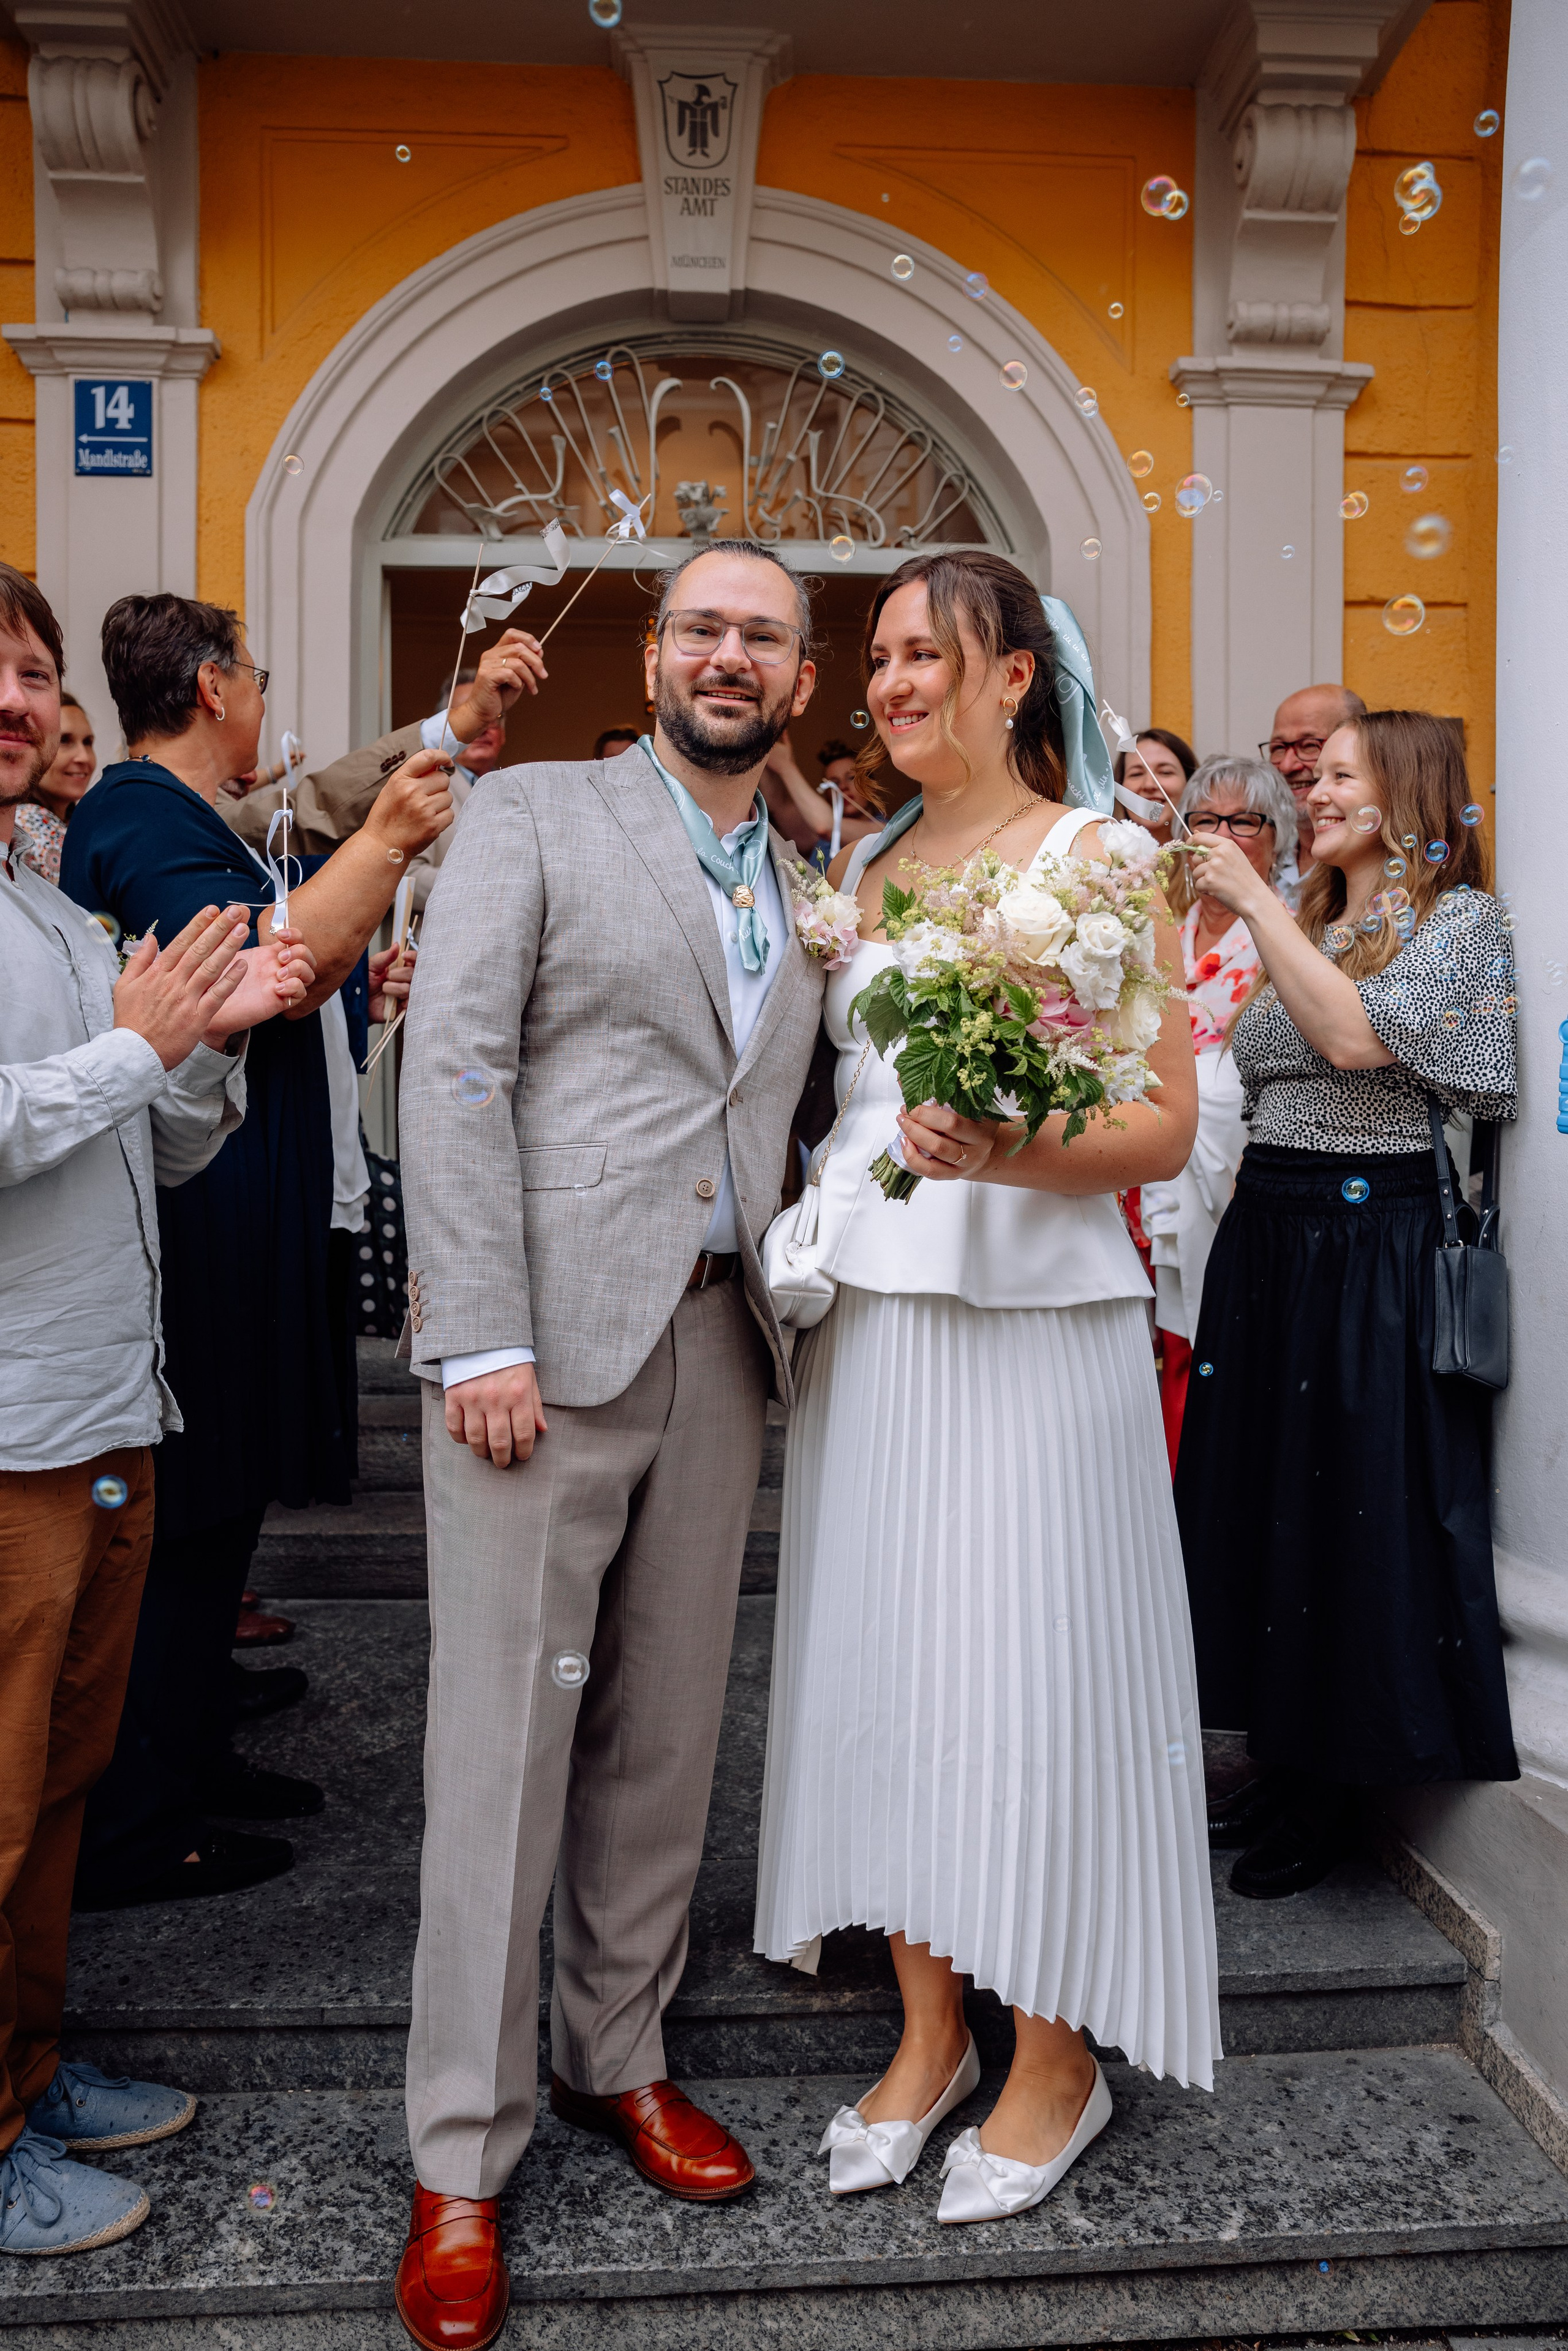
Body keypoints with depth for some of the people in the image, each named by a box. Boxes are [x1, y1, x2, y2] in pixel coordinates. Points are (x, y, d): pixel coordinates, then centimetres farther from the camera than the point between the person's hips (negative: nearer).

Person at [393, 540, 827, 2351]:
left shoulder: (805, 890, 18)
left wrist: (796, 1300, 3)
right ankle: (462, 2160, 15)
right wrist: (484, 1338, -15)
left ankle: (620, 2059, 31)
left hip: (718, 1343, 5)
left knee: (666, 1728, 12)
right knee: (506, 1731, 0)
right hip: (547, 1336, -5)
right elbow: (452, 1075, -8)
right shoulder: (530, 818, 2)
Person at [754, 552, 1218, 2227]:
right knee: (881, 1660, 10)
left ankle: (1057, 2064, 23)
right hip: (864, 1316, 6)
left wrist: (1008, 1155, -24)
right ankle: (927, 2037, 29)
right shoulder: (855, 866, 13)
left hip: (1034, 1320, -5)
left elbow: (1167, 1124, -8)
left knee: (1028, 1668, 2)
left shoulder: (1097, 854, -3)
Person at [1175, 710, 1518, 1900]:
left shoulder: (1460, 919, -6)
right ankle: (1286, 1761, 26)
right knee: (1262, 1486, 11)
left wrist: (1257, 903, -18)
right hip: (1265, 1232, 8)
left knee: (1354, 1499, 1)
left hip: (1374, 1243, -7)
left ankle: (1333, 1797, 16)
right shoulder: (1312, 919, 16)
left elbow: (1359, 1038, -23)